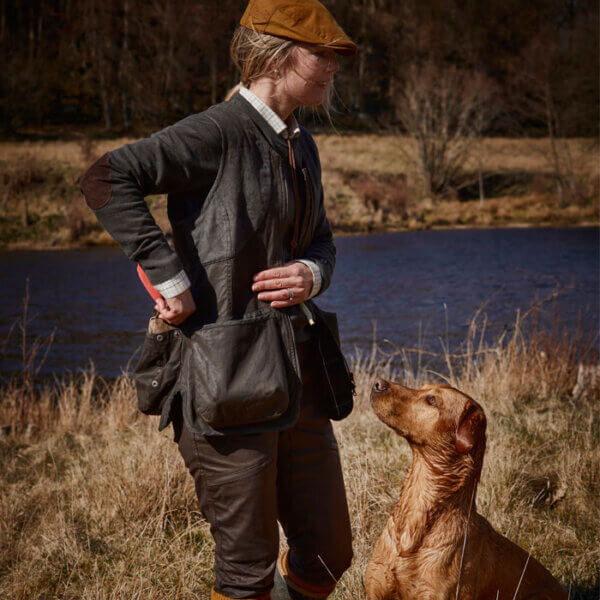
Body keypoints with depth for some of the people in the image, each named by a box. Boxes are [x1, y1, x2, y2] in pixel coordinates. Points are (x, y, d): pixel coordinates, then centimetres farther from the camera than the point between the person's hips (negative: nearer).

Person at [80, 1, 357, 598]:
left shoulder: (300, 146, 15)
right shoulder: (220, 132, -11)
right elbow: (106, 179, -20)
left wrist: (312, 274, -1)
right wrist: (167, 276, -19)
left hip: (299, 376, 8)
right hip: (228, 379, -8)